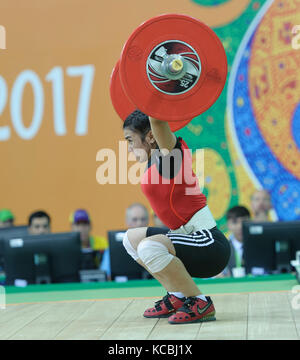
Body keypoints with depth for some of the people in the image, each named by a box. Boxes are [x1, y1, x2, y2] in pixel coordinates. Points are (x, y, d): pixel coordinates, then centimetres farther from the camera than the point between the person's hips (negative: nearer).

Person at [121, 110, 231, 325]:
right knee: (131, 238, 22)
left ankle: (200, 304, -15)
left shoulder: (169, 152, -13)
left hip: (209, 244, -10)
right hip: (191, 236, 10)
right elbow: (155, 120, 29)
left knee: (149, 247, -33)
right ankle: (178, 297, 17)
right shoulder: (157, 158, 10)